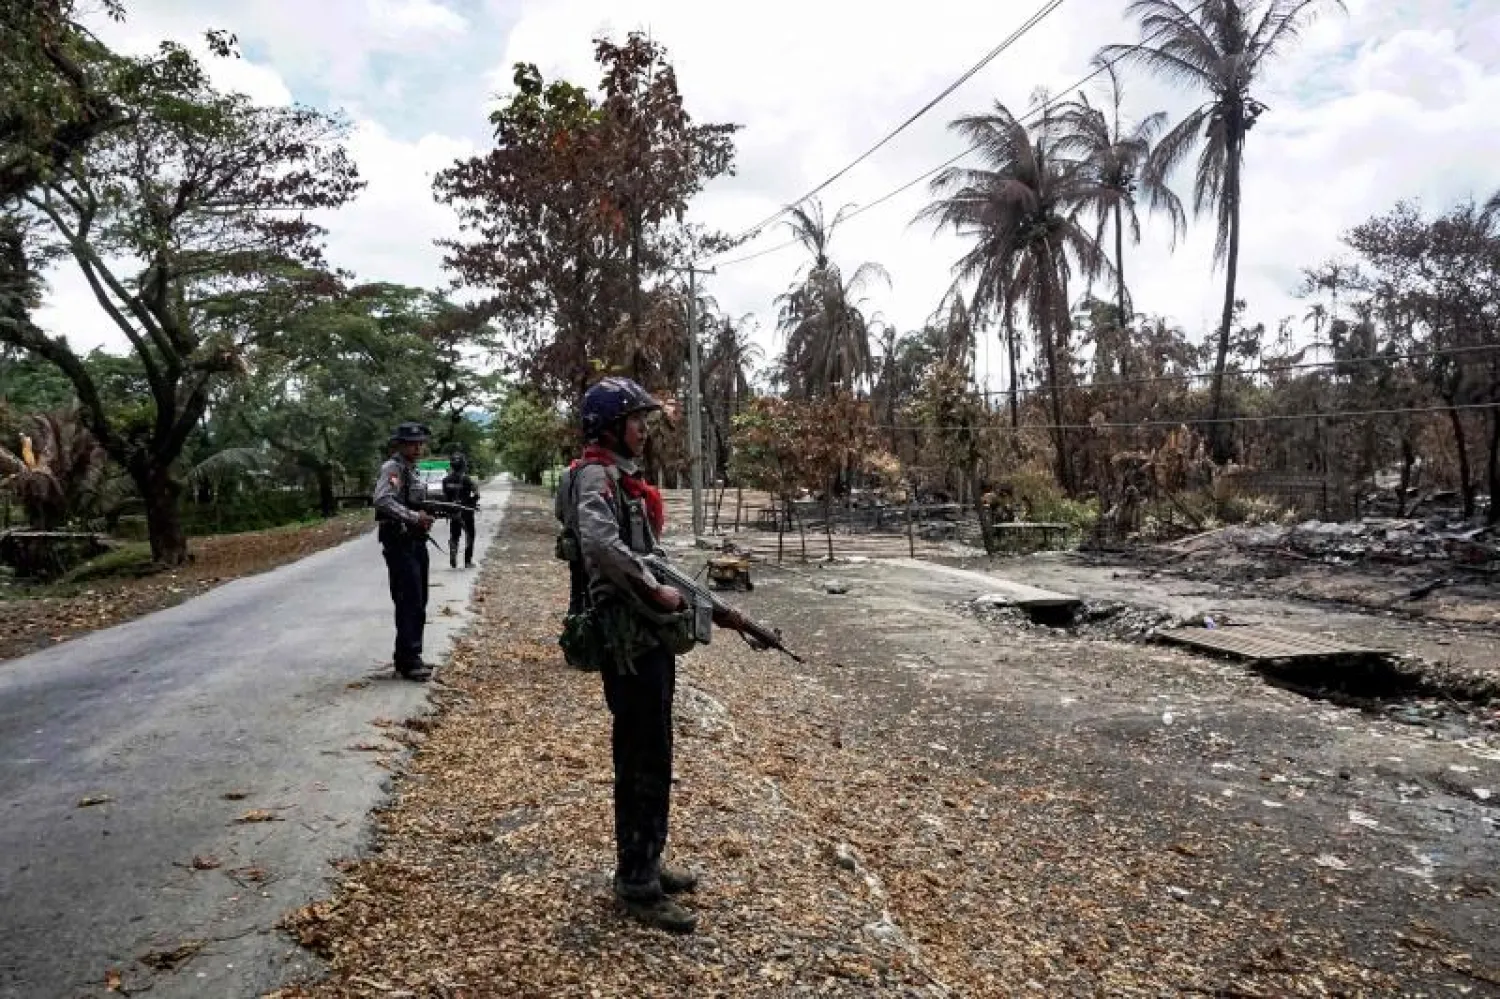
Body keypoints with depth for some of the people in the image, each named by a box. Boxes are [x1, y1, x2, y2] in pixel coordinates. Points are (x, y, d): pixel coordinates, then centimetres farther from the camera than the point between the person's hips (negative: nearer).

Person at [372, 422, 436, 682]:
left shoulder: (412, 470, 17)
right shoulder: (392, 468, -12)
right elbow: (383, 501, -28)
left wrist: (427, 513, 5)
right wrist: (415, 517, -26)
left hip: (416, 543, 10)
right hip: (400, 544, -10)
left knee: (418, 602, 13)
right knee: (410, 603, -8)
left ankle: (409, 655, 23)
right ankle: (407, 661, -3)